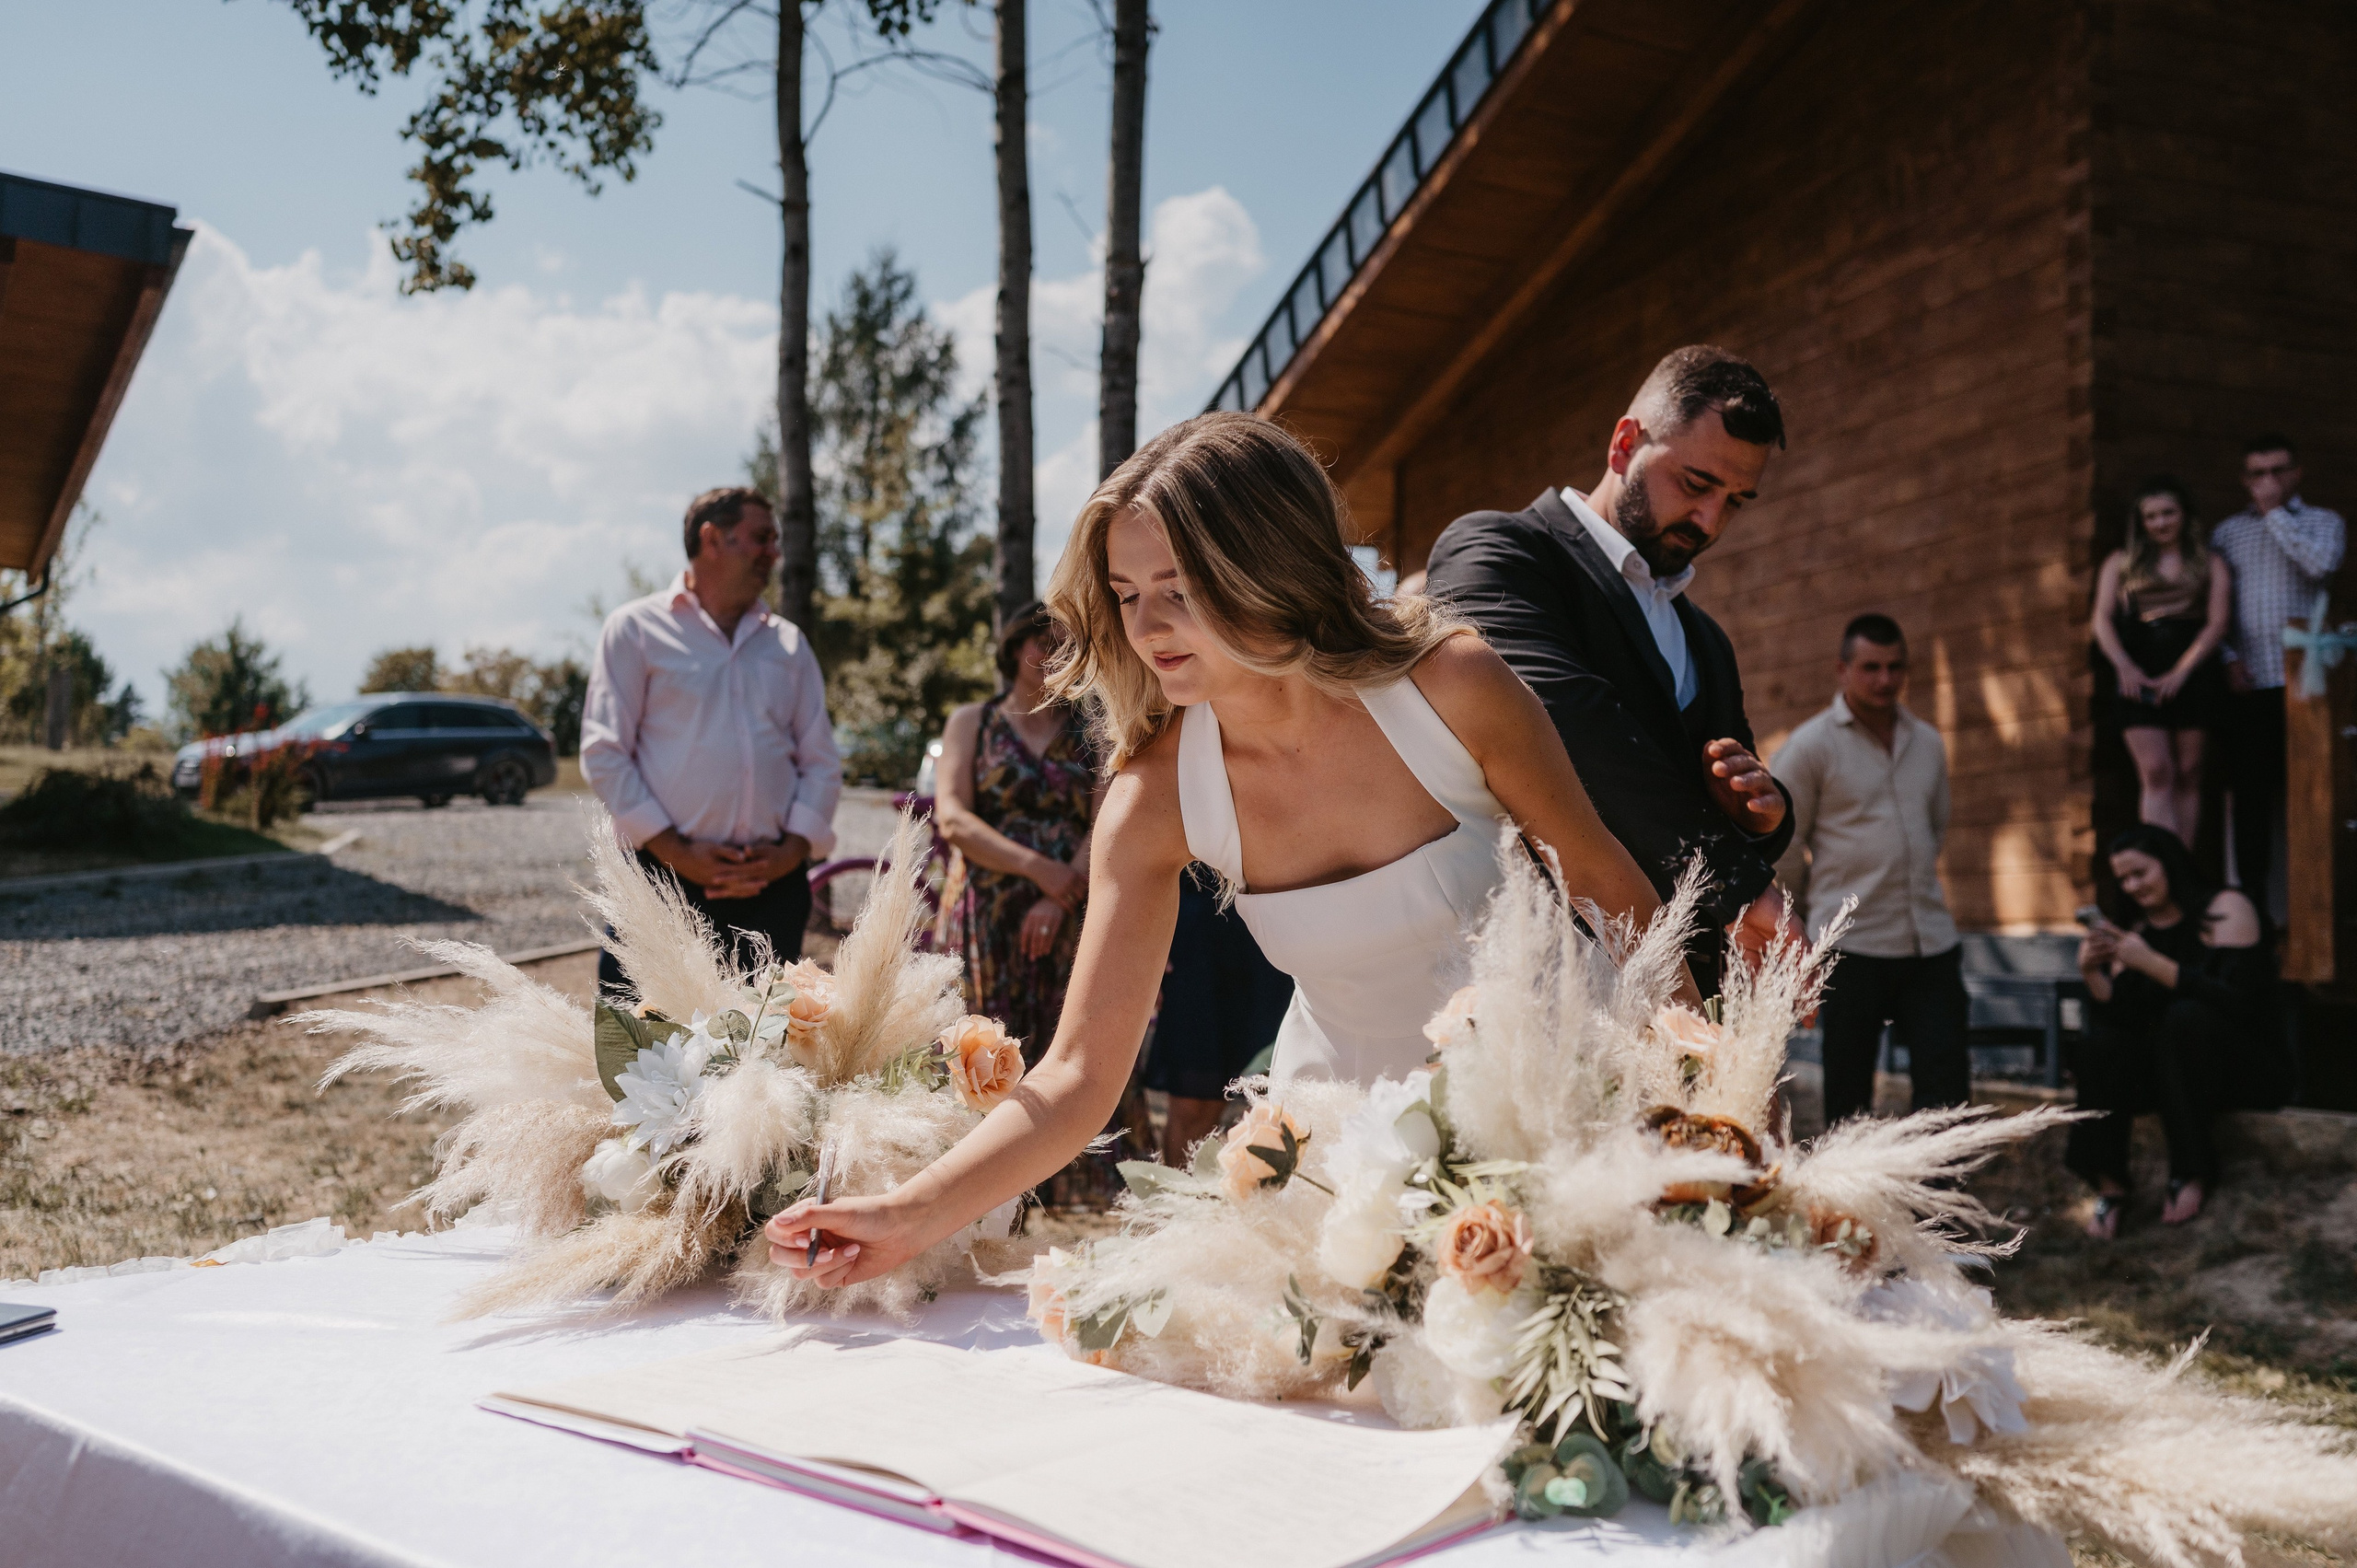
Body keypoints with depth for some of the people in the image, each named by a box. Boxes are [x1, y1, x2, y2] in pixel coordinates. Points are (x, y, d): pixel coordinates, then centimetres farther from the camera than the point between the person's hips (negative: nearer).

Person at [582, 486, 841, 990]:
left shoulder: (789, 643, 15)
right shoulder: (636, 628, 3)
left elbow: (822, 762, 12)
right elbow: (603, 753, -3)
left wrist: (791, 851, -4)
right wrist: (675, 852, -11)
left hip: (771, 885, 4)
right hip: (666, 877, -4)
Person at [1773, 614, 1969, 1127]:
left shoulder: (1928, 744, 11)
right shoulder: (1811, 746, -5)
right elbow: (1782, 845, 1)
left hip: (1931, 941, 5)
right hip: (1851, 946, -5)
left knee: (1946, 1084, 1)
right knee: (1849, 1099, 2)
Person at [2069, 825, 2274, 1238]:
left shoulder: (2227, 908, -7)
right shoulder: (2135, 931, 7)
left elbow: (2239, 1003, -21)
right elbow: (2118, 1016, -1)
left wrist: (2152, 963, -27)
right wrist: (2091, 972, -19)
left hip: (2240, 1062, -4)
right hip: (2168, 1068, 4)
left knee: (2186, 1015, -33)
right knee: (2102, 1043, -24)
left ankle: (2193, 1172, -26)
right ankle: (2108, 1184, -22)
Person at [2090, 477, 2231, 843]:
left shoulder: (2210, 565, 13)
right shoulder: (2121, 562, 15)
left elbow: (2218, 622, 2)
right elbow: (2102, 619, 5)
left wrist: (2179, 673, -12)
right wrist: (2125, 667, -12)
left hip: (2194, 674, 0)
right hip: (2141, 677, 0)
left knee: (2187, 775, -1)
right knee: (2156, 774, -12)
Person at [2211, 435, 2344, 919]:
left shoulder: (2323, 522, 11)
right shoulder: (2227, 532, 16)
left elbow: (2321, 564, -12)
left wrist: (2275, 512, -3)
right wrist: (2229, 659, -4)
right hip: (2249, 681, 2)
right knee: (2251, 794, 1)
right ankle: (2253, 905, 5)